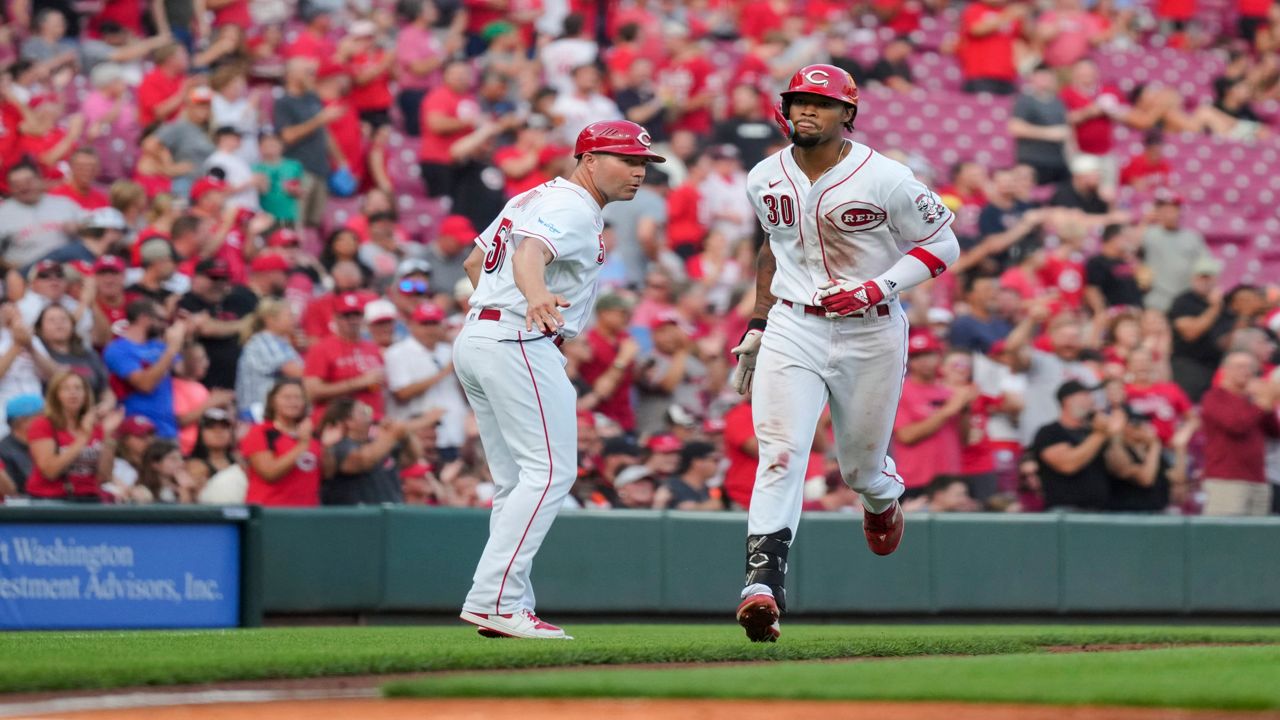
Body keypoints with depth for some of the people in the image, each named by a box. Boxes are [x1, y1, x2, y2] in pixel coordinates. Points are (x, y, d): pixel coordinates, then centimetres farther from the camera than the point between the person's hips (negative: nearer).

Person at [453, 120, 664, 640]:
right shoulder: (574, 208, -11)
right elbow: (530, 252, -32)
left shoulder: (532, 198, 20)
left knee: (518, 480, 12)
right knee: (550, 470, -12)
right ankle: (493, 600, -20)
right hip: (519, 344, -11)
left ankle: (509, 607, 9)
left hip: (473, 340, 11)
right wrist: (536, 296, -51)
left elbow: (475, 262, 28)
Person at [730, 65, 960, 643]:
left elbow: (942, 245, -6)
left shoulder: (886, 179, -13)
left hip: (871, 334, -2)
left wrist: (881, 287, -19)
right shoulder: (766, 179, 3)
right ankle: (763, 584, -22)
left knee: (860, 465, 13)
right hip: (792, 329, 2)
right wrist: (757, 325, 16)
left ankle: (883, 494, 52)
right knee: (780, 454, -16)